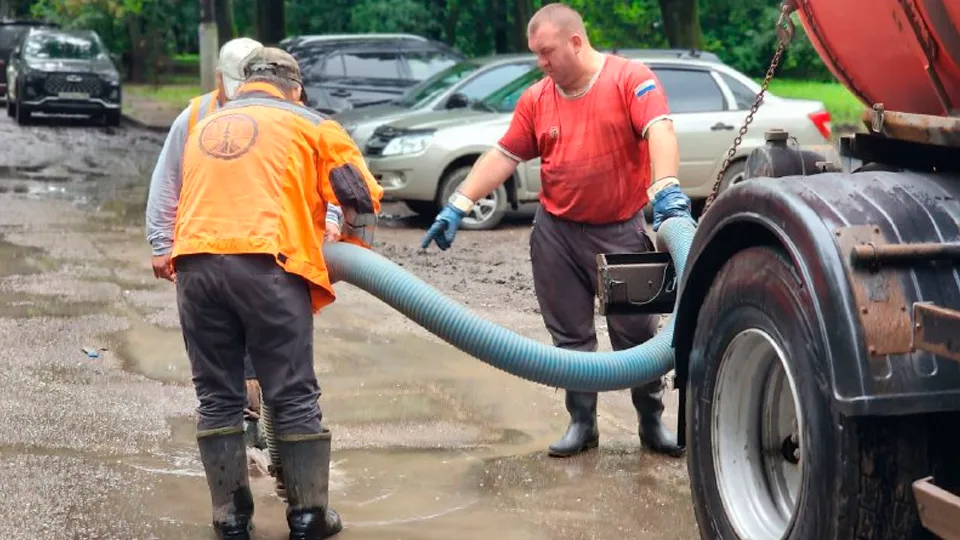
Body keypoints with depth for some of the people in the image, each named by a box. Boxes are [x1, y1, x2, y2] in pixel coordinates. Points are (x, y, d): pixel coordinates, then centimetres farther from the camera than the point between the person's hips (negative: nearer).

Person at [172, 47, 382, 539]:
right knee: (294, 397, 4)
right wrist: (351, 256, 24)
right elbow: (362, 198, 11)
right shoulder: (309, 124, 15)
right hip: (265, 264, -4)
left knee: (218, 397, 12)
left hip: (195, 263, 4)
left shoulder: (204, 128, 30)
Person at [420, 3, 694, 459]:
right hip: (556, 232, 4)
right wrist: (458, 206, -4)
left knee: (637, 332, 5)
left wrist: (666, 189, -39)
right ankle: (582, 421, 19)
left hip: (622, 231, -4)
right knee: (570, 334, 8)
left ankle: (652, 421, 19)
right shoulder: (536, 100, 5)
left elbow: (659, 131, -23)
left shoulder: (630, 79, -9)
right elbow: (503, 157, 5)